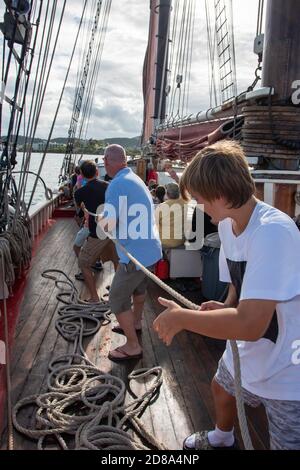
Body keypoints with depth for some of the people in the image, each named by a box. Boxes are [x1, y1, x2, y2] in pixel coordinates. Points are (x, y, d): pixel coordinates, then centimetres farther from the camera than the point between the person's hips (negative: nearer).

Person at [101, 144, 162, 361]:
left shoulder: (118, 184, -19)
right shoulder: (136, 179, 10)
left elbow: (109, 224, -22)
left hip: (136, 253, -9)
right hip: (151, 249, 10)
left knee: (118, 298, 3)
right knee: (139, 285, 29)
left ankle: (133, 346, 12)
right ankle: (136, 323, 50)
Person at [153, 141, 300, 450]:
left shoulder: (273, 232, -33)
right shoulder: (227, 223, -5)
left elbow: (250, 325, -38)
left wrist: (180, 317, -26)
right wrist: (226, 307, -10)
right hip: (245, 355, 9)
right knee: (222, 389, 31)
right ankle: (221, 437, 64)